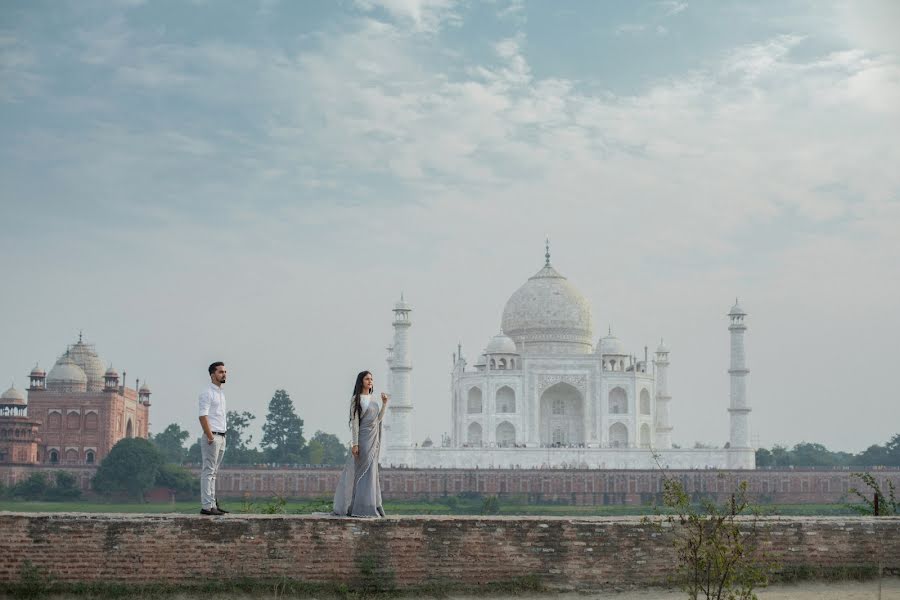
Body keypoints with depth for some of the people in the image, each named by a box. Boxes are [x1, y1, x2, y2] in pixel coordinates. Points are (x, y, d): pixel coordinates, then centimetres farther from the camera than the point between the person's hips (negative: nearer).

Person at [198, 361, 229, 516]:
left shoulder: (221, 393, 18)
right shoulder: (207, 393, -10)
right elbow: (203, 416, -17)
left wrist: (222, 437, 15)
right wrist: (210, 437, -21)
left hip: (221, 437, 9)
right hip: (212, 437, -9)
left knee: (213, 472, 11)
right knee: (208, 472, -9)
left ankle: (212, 504, 14)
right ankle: (206, 506, -10)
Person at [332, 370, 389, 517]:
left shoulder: (373, 398, 14)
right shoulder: (356, 399, -6)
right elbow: (354, 422, -11)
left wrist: (384, 403, 5)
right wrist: (354, 443, -16)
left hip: (374, 439, 7)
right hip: (363, 438, -7)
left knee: (372, 471, 8)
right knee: (363, 471, -7)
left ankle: (371, 506, 13)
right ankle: (360, 507, -4)